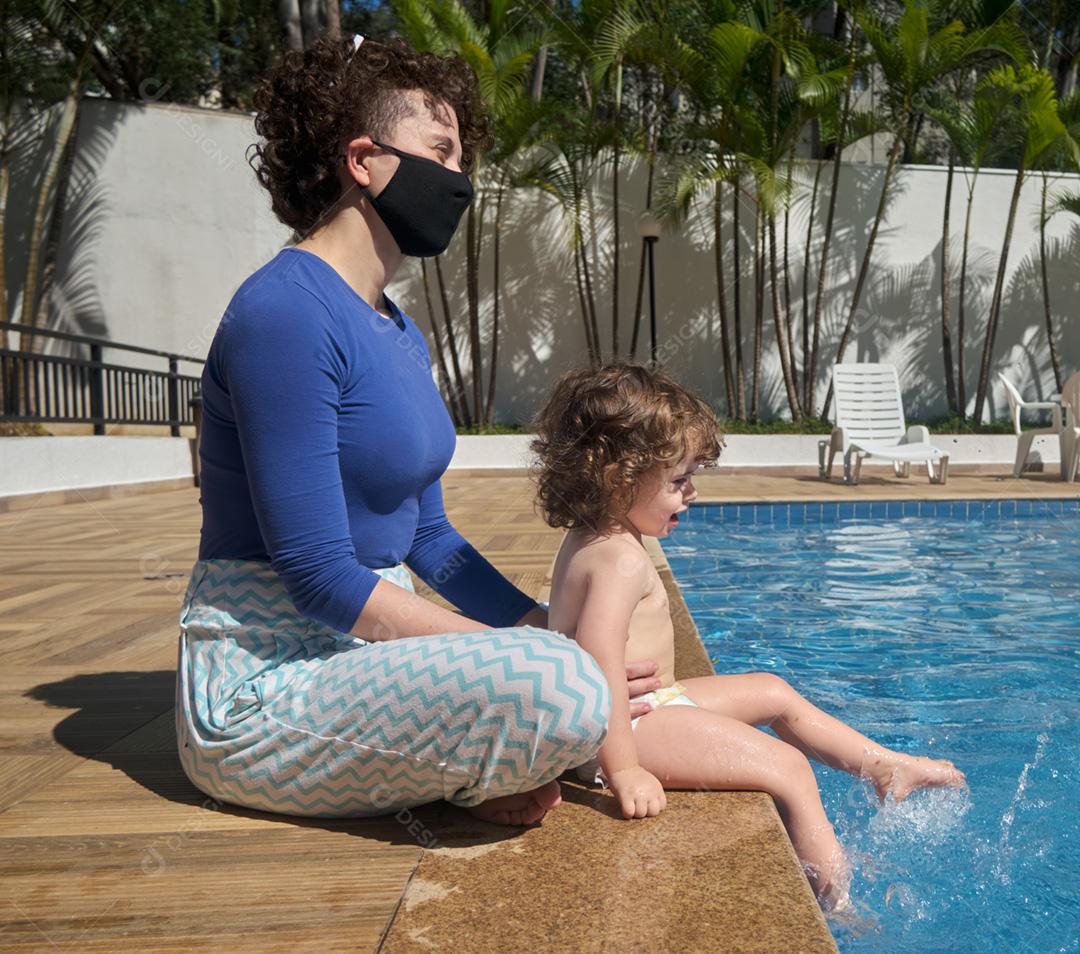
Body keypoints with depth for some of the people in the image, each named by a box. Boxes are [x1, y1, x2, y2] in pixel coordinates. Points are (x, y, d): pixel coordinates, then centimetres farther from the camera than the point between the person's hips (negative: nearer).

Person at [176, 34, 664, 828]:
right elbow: (320, 579, -23)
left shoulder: (400, 334, 10)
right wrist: (539, 654, -21)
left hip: (358, 660, 9)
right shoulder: (285, 313, -18)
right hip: (264, 693, -9)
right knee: (567, 690, -30)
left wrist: (552, 633, 0)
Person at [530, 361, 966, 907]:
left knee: (774, 693, 20)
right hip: (633, 728, -11)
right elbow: (599, 664, -34)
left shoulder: (588, 539, 9)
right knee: (789, 768, -11)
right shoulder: (622, 560, -25)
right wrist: (624, 770, -33)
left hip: (647, 703, 11)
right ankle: (836, 904, -1)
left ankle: (884, 766, 32)